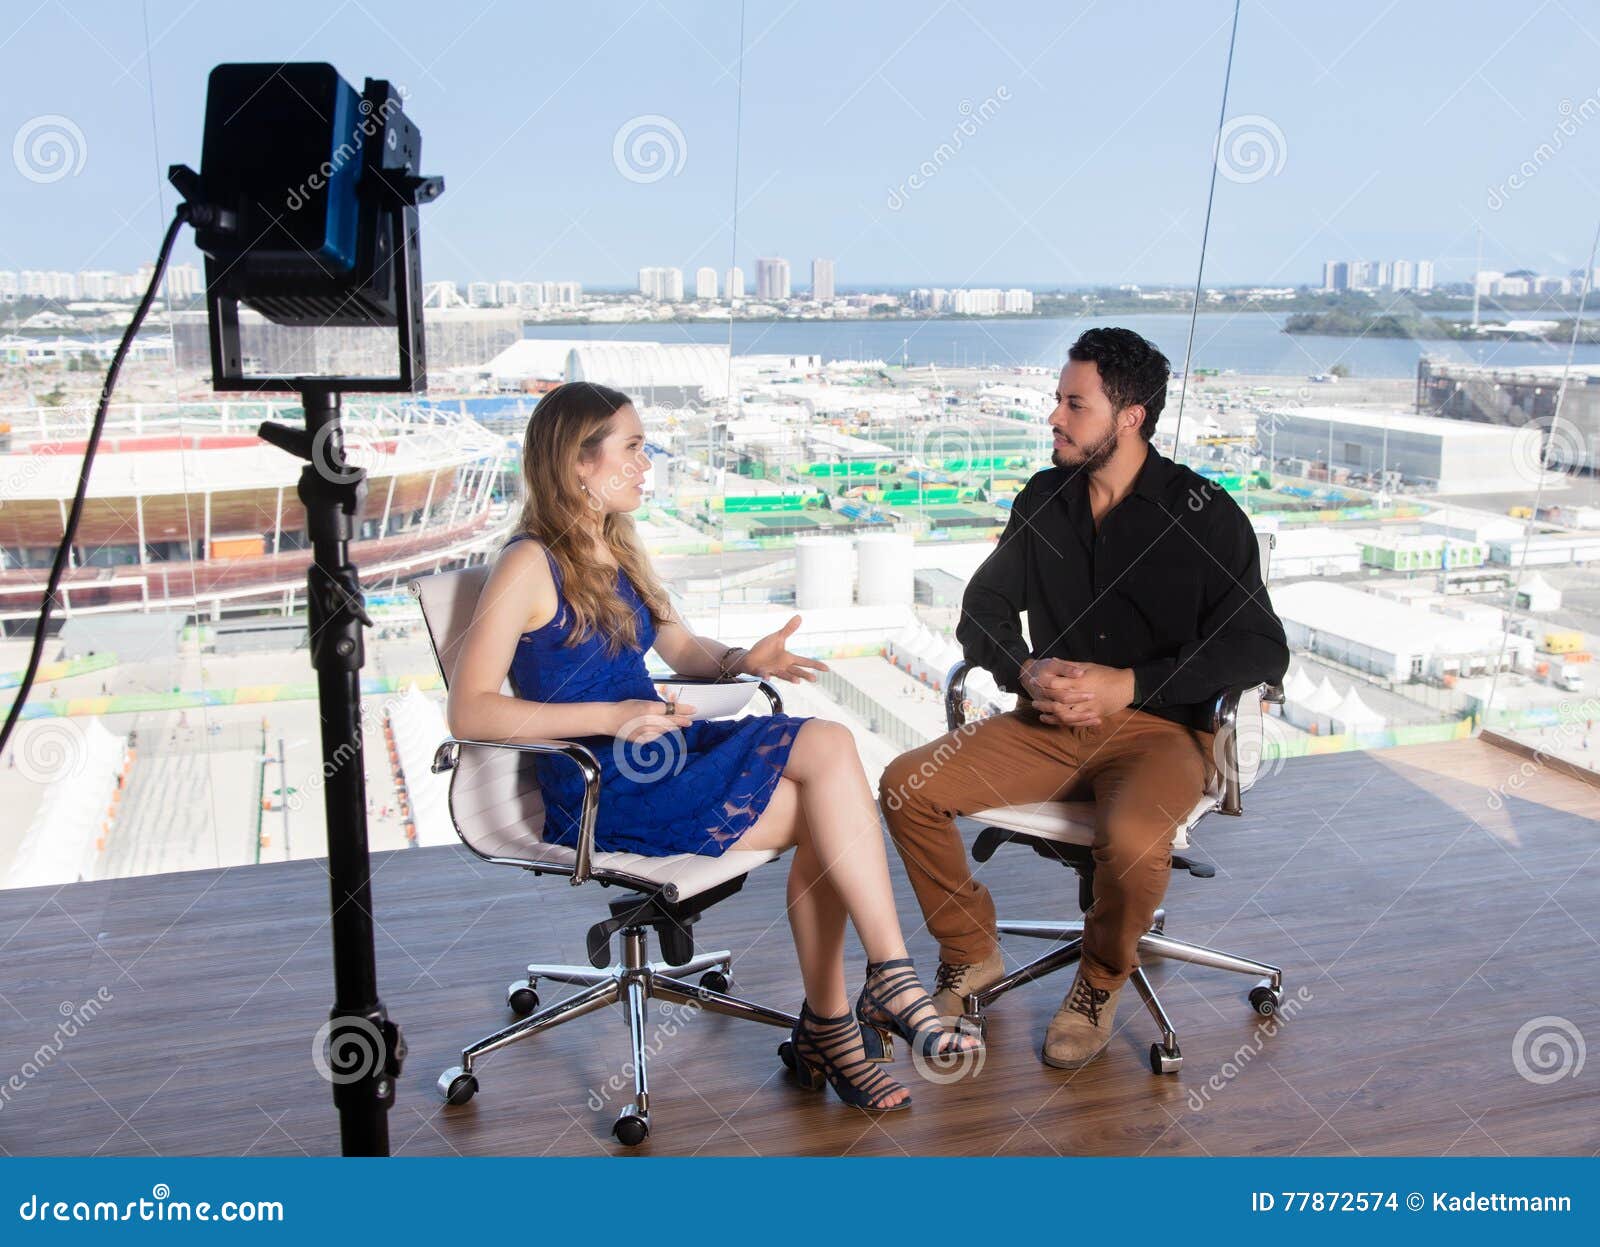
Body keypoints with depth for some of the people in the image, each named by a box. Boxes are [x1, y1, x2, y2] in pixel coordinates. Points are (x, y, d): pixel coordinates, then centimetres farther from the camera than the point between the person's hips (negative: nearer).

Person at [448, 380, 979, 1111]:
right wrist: (608, 716, -24)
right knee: (828, 812, -19)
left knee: (828, 746, -18)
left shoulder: (617, 550, 16)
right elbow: (469, 711, -16)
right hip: (599, 793, -7)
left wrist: (742, 661, -1)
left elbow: (681, 649, 22)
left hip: (664, 748, 8)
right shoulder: (530, 565, -10)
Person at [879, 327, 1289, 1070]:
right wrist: (1025, 671, -10)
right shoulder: (1043, 499, 7)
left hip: (1158, 729, -4)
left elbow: (1262, 651, -10)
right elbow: (983, 611, 13)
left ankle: (1102, 981, -1)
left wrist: (1127, 686, -19)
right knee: (906, 786, -16)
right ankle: (971, 952, 8)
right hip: (1049, 722, 5)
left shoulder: (1204, 514, -6)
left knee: (1132, 840, -36)